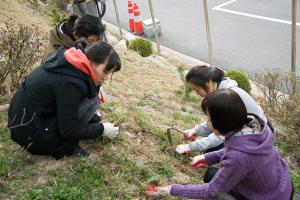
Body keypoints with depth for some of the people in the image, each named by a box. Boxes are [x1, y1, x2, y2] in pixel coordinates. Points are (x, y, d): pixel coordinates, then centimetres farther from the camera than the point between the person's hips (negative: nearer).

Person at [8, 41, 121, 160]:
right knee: (90, 100, -14)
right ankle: (66, 146, -2)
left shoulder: (69, 63, -2)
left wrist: (97, 121, 10)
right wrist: (102, 129, -8)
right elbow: (69, 131, -20)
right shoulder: (70, 82, -28)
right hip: (30, 134, -9)